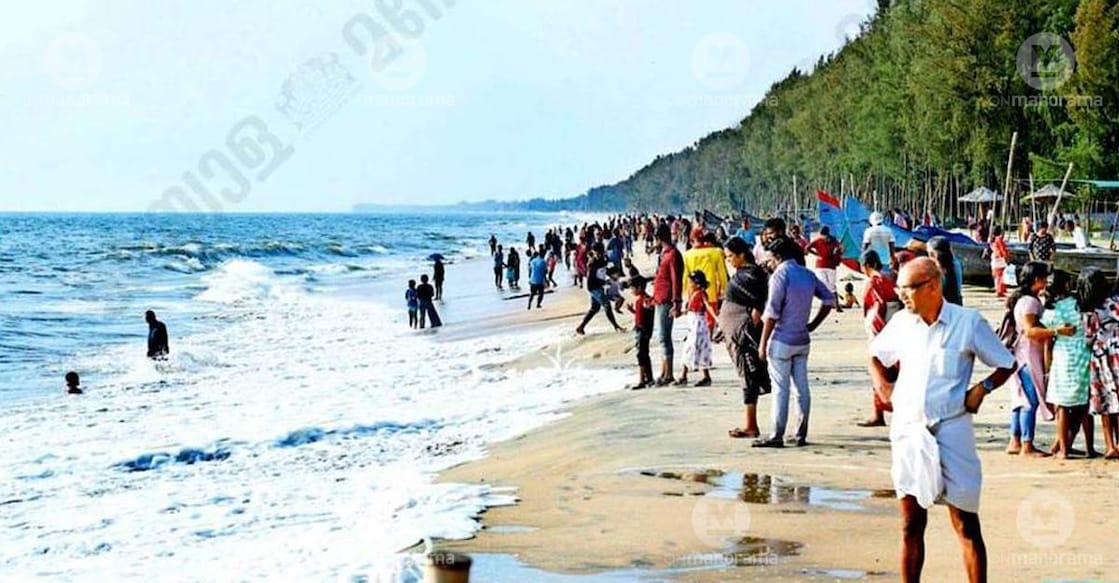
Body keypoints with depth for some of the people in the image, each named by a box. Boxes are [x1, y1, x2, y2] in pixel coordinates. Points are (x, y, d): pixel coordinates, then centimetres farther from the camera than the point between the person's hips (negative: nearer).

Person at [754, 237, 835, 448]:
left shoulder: (780, 275, -13)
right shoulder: (808, 275, 8)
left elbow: (772, 313, -16)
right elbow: (829, 299, 14)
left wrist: (763, 343, -11)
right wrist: (813, 324, 14)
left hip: (782, 341, -6)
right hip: (802, 341, 7)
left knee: (780, 389, -4)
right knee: (802, 387, 9)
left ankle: (777, 436, -2)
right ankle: (801, 434, 13)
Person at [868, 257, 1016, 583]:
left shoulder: (968, 323, -3)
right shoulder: (901, 324, 7)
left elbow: (1007, 364, 5)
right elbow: (875, 355, 26)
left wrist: (982, 389, -9)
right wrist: (882, 385, 10)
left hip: (952, 432, -3)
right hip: (907, 432, 4)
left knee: (966, 526, 0)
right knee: (910, 525, 8)